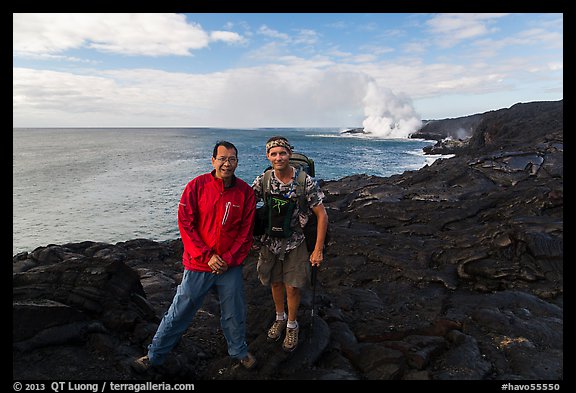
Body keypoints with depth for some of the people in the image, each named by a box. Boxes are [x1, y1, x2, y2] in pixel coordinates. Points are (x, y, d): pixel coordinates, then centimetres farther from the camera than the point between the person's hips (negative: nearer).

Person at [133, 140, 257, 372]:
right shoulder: (197, 186, -9)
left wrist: (229, 258, -10)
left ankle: (239, 351, 40)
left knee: (234, 313, 16)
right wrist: (207, 257, -14)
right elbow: (185, 224, -10)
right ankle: (154, 356, 29)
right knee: (179, 312, 10)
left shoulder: (245, 191, -4)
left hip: (230, 266, 2)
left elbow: (246, 231, -1)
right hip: (198, 265, -1)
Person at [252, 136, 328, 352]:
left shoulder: (306, 181, -18)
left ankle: (292, 325, 32)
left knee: (292, 287, 6)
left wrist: (318, 249, -13)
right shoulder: (262, 180, -10)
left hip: (295, 243, -2)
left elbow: (322, 215, -12)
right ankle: (280, 318, 44)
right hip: (270, 242, 3)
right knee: (275, 283, 18)